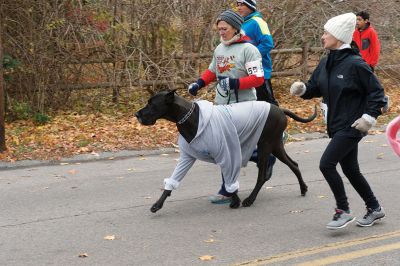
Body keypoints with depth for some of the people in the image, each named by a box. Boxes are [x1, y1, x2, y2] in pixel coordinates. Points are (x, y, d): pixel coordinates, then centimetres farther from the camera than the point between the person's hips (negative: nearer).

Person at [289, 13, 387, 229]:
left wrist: (369, 117, -17)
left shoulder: (355, 64, -17)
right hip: (337, 126, 9)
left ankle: (343, 211, -3)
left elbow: (376, 92, -12)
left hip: (351, 126, -9)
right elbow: (314, 88, 14)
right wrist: (301, 89, -6)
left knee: (327, 164, -15)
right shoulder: (326, 63, 6)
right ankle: (374, 209, 32)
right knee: (350, 170, 16)